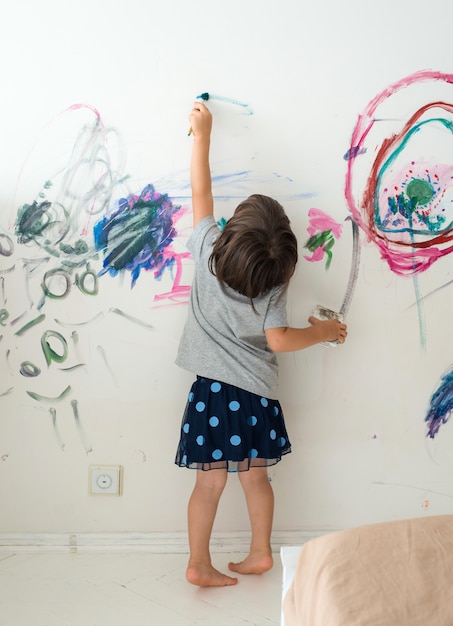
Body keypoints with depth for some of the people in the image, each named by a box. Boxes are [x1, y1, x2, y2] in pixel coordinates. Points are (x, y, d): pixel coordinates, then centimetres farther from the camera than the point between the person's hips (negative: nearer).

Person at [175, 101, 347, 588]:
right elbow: (280, 340, -11)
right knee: (254, 476, 14)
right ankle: (261, 552, 27)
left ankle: (199, 563, 11)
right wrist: (323, 331, 6)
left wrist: (202, 132, 13)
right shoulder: (274, 288, -11)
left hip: (213, 388, 0)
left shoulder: (208, 253, -8)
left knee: (210, 481, 5)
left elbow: (201, 191, 2)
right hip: (257, 392, 0)